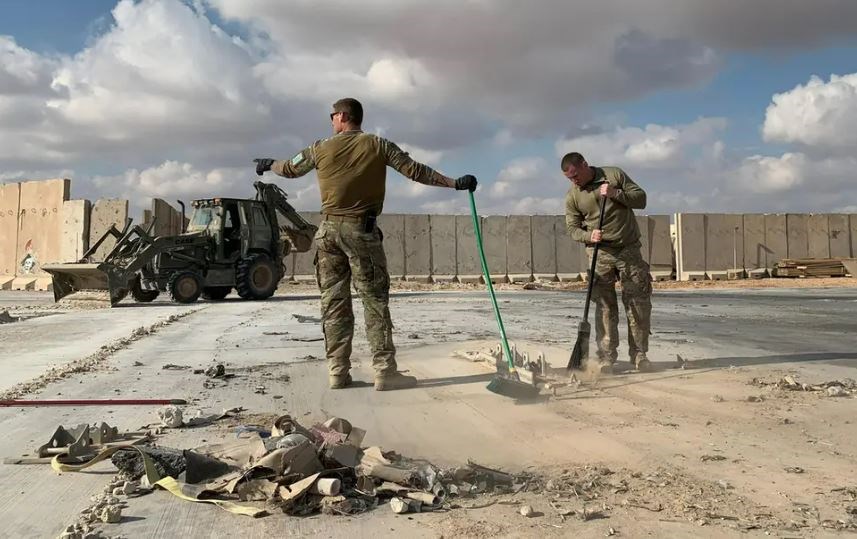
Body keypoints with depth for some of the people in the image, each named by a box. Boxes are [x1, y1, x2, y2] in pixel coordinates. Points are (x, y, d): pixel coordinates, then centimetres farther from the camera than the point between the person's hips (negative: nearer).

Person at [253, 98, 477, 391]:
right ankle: (385, 371, -5)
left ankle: (338, 372, 6)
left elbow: (289, 168, 23)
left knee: (333, 301, 6)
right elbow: (415, 170, -3)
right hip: (362, 229, -3)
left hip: (329, 229, 3)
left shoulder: (321, 148, 7)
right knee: (375, 300, -2)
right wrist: (455, 183, 3)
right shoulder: (378, 145, 1)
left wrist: (267, 164, 45)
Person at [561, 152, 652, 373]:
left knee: (639, 303, 0)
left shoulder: (614, 175, 1)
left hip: (629, 249, 0)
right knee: (605, 306, -2)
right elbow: (572, 228, 2)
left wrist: (616, 194, -15)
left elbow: (641, 199, 1)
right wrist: (589, 236, -18)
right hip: (600, 254, 0)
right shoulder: (572, 196, 2)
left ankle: (639, 354, 8)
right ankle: (606, 357, 2)